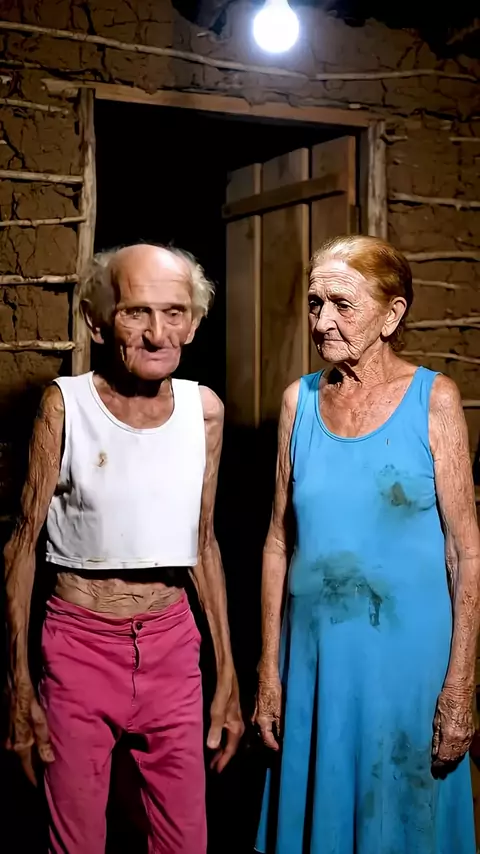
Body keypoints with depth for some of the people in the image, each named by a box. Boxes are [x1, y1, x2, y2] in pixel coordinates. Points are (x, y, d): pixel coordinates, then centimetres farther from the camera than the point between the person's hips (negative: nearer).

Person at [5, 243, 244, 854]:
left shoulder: (205, 411, -1)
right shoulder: (64, 406, -12)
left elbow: (203, 545, 8)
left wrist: (228, 672, 10)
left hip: (172, 643, 3)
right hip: (81, 643, -3)